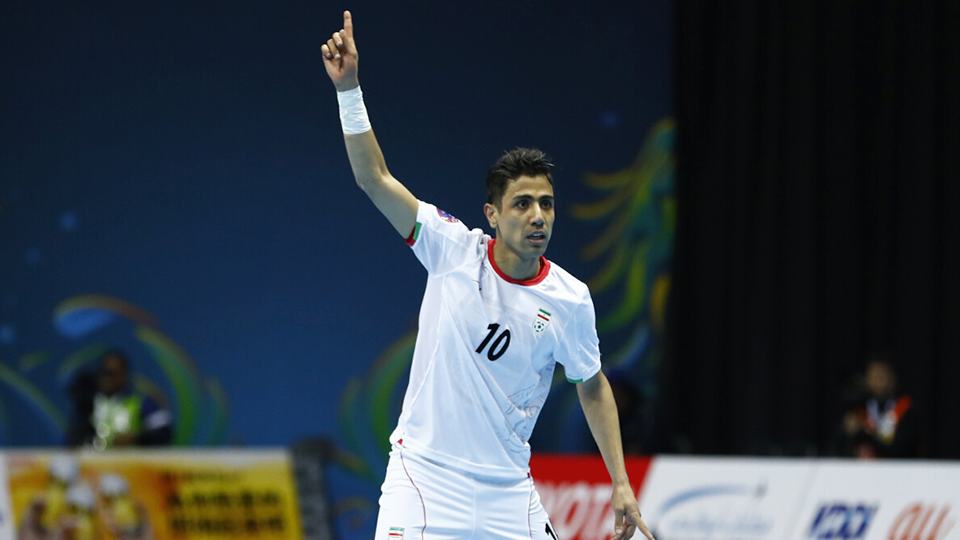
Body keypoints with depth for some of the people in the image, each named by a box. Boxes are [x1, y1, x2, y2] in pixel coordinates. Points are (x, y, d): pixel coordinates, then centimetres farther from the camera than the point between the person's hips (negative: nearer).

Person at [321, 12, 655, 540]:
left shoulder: (569, 300, -4)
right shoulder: (456, 250, -7)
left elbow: (593, 386, 10)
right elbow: (375, 177, -11)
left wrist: (621, 485, 7)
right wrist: (348, 88, -22)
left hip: (507, 492, 2)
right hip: (424, 474, -2)